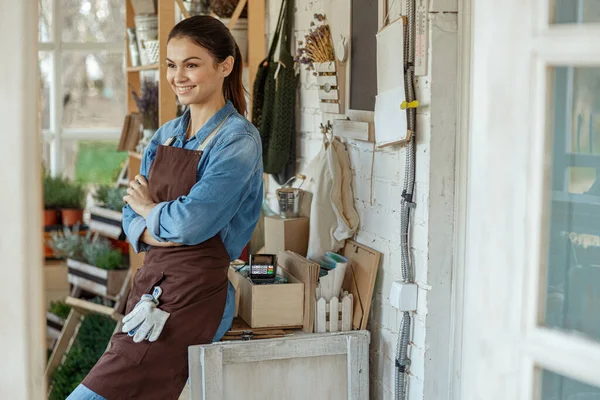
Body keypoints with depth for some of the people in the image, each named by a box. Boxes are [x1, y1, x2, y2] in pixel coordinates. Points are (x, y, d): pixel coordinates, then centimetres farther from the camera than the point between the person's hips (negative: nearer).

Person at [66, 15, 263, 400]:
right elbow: (132, 219, 12)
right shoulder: (167, 134, 13)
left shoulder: (238, 140, -10)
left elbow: (191, 221, -21)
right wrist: (161, 233, -10)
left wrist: (148, 208, -1)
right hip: (150, 283, 7)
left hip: (194, 294, -7)